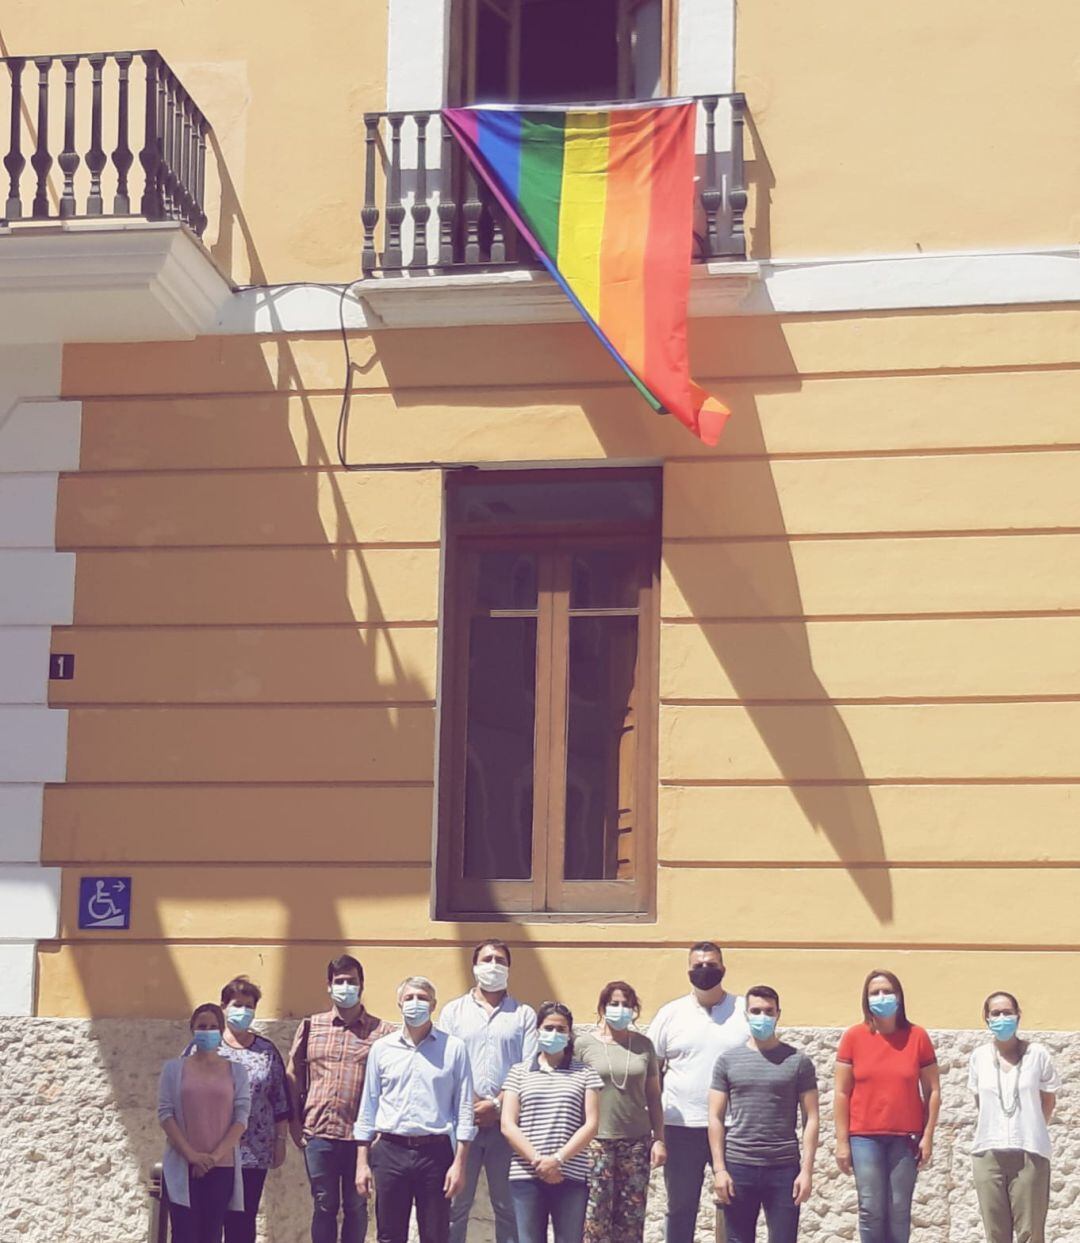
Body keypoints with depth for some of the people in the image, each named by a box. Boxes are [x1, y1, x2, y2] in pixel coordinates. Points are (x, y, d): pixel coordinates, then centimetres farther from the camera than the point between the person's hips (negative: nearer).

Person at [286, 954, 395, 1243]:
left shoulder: (381, 1032, 2)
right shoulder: (311, 1026, 8)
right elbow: (293, 1075, 12)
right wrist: (294, 1120, 7)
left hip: (361, 1134, -1)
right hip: (318, 1133, 1)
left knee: (356, 1207, 7)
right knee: (324, 1206, 8)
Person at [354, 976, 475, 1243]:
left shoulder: (453, 1048, 3)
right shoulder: (381, 1048, 8)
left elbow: (464, 1110, 2)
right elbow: (368, 1107, 11)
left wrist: (460, 1162, -4)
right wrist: (362, 1161, 6)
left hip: (435, 1152, -2)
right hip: (390, 1151, 2)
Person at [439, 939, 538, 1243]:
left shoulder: (523, 1014, 9)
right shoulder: (454, 1011, 10)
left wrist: (497, 1105, -10)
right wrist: (471, 1105, -9)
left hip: (506, 1123, 0)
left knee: (507, 1206, 3)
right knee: (455, 1204, 0)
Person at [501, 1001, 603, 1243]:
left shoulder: (585, 1074, 9)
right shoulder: (519, 1073, 10)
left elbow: (591, 1124, 1)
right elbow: (508, 1125, 2)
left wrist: (558, 1159, -12)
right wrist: (537, 1160, -11)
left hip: (571, 1176, 0)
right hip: (526, 1176, 0)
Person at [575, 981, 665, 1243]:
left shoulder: (643, 1044, 9)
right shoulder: (584, 1043, 1)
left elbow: (653, 1096, 12)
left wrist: (659, 1139, 7)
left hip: (636, 1141, 3)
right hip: (596, 1140, -3)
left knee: (631, 1216, 3)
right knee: (596, 1214, -5)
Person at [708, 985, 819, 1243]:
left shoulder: (798, 1062, 3)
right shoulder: (728, 1060, 6)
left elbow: (811, 1119, 2)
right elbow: (716, 1118, 5)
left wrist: (807, 1170, -5)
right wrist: (719, 1168, -3)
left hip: (784, 1168, -1)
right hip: (738, 1166, 1)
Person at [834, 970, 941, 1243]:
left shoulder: (917, 1036, 1)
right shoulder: (854, 1037, 0)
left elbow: (933, 1090, 5)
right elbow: (842, 1093, 2)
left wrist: (928, 1136, -1)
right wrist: (842, 1141, -2)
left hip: (906, 1138, 0)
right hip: (865, 1137, 0)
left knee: (899, 1211, 2)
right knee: (871, 1209, -3)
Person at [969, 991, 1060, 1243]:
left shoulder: (1037, 1054, -4)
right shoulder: (979, 1057, 3)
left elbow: (1048, 1099, 7)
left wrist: (1030, 1131, 10)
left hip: (1030, 1153, -2)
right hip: (988, 1153, 2)